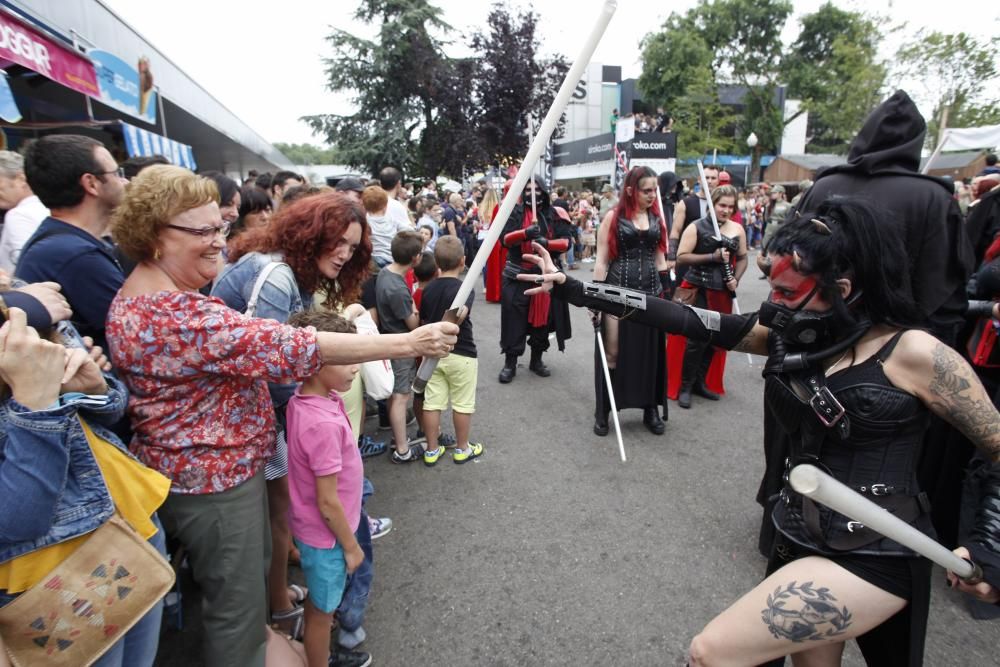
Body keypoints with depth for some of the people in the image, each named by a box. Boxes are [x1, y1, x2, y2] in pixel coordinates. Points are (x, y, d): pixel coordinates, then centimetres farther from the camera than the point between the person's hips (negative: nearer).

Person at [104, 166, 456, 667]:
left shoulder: (146, 295, 6)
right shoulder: (175, 315, -30)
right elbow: (290, 347, -36)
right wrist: (408, 343, -35)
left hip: (216, 464, 10)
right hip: (212, 480, -10)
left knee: (252, 569, 29)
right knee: (237, 599, 11)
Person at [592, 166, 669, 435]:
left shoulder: (657, 217, 9)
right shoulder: (613, 217, -3)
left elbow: (660, 258, 14)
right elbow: (602, 260, -5)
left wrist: (667, 290, 11)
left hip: (650, 291, 4)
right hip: (618, 290, -4)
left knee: (650, 351, 9)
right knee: (612, 352, 3)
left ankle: (651, 409, 23)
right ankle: (603, 410, 16)